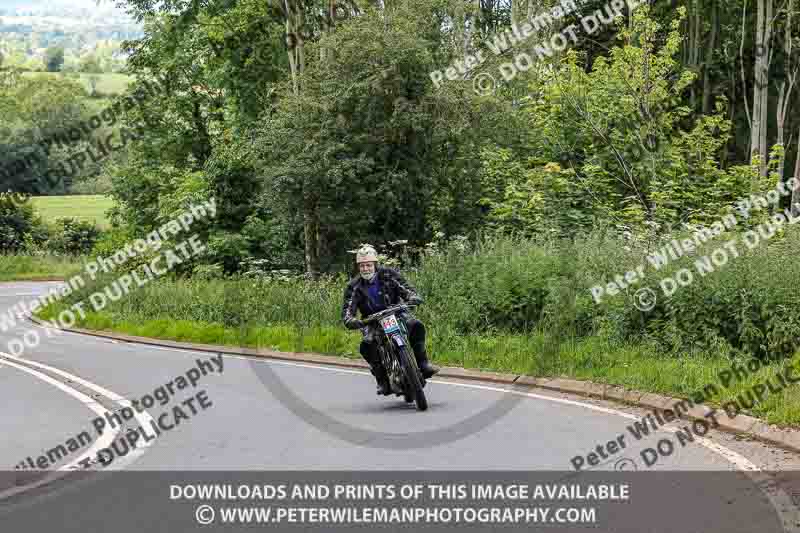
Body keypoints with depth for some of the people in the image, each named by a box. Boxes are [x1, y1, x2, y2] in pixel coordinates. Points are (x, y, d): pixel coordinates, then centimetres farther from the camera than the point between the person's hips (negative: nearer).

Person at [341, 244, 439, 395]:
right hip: (372, 322, 0)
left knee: (416, 326, -28)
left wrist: (413, 297, -33)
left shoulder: (388, 275, -3)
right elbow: (347, 308, -10)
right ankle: (382, 380, -17)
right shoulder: (354, 286, -3)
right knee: (367, 344, -30)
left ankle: (423, 363, -17)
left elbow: (405, 287, -9)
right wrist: (350, 320, -34)